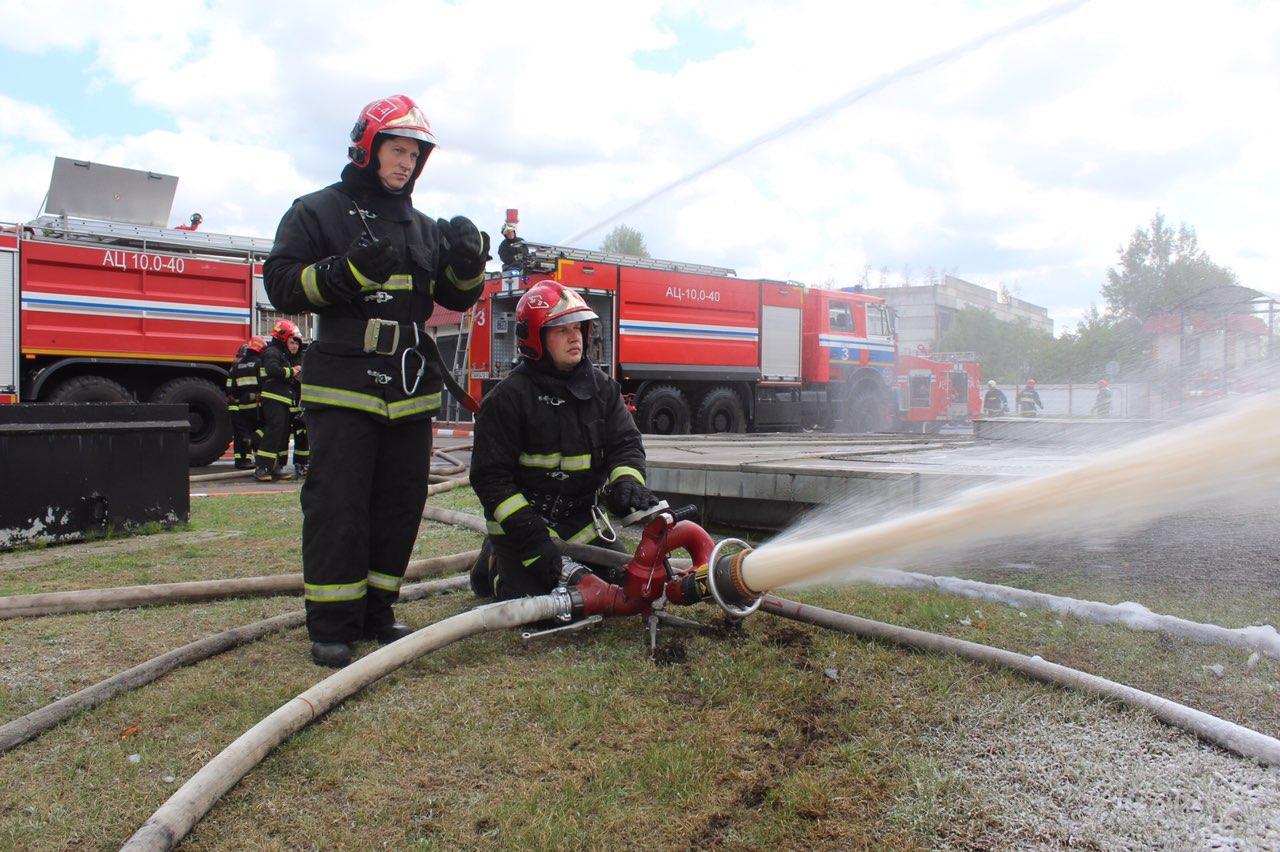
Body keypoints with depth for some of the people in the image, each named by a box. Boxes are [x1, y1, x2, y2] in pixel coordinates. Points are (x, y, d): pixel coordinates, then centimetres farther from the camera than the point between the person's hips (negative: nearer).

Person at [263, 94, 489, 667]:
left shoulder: (423, 228, 18)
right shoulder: (317, 212, 4)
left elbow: (457, 298, 16)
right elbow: (283, 286, -6)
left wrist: (468, 260, -6)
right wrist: (349, 271, -21)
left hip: (410, 392, 6)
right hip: (343, 388, -5)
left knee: (400, 506, 9)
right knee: (337, 507, -5)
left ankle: (376, 614, 21)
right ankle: (331, 626, 6)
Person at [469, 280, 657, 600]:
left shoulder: (602, 387, 2)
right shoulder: (508, 397, -14)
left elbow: (625, 443, -1)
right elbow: (490, 476, -15)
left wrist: (627, 481, -26)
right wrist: (532, 536, -24)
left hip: (580, 518, 5)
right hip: (522, 519, -5)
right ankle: (494, 561, 16)